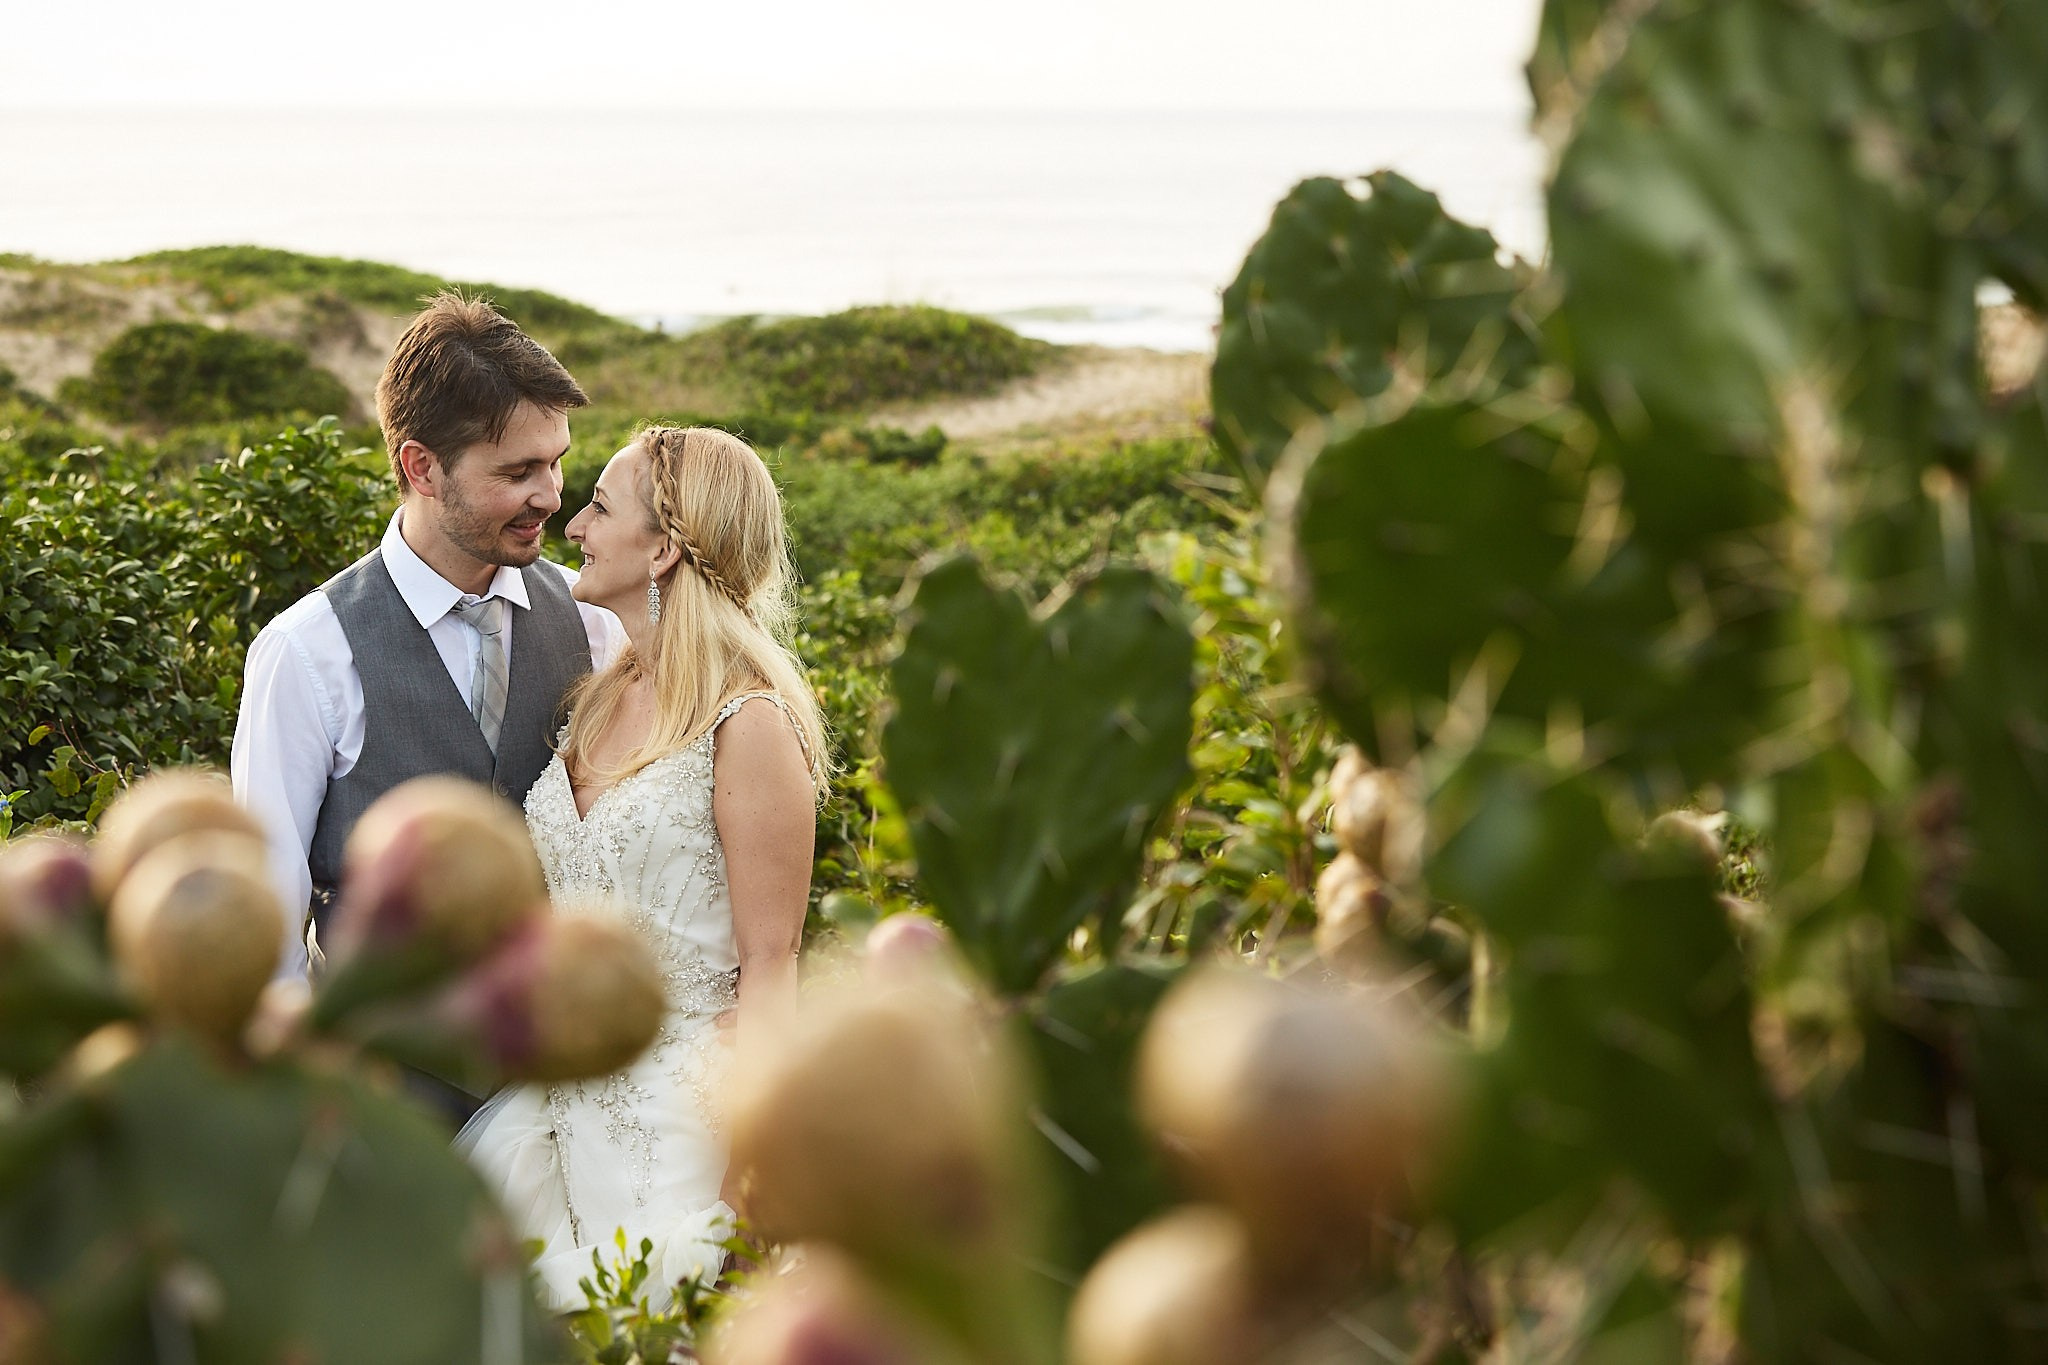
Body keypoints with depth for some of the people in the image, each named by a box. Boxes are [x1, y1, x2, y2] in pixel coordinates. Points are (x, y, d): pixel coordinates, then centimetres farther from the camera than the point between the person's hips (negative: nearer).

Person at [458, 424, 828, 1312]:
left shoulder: (749, 725, -14)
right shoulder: (598, 698, 8)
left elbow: (766, 970, -13)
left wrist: (736, 1167, -18)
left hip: (678, 1109, -7)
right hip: (562, 1097, 7)